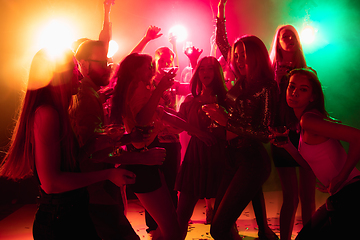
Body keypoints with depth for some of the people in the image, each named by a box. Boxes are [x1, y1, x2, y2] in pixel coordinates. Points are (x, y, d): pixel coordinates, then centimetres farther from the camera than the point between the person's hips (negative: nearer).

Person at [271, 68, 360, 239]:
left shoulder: (309, 119, -19)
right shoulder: (304, 123, 10)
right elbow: (310, 165, 14)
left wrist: (341, 177, -20)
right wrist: (287, 145, 3)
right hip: (339, 196, 9)